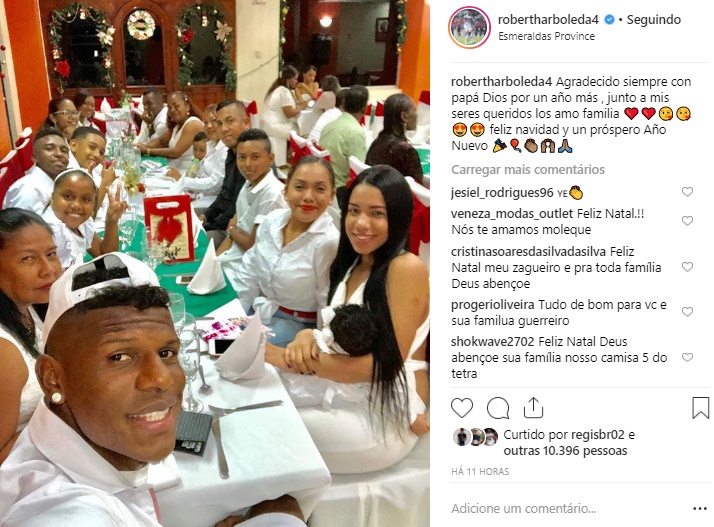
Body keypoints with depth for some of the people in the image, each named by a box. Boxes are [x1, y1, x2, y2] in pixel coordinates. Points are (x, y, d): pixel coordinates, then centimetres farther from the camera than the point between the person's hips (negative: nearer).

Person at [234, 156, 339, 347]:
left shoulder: (329, 243, -24)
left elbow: (329, 311, -17)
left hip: (295, 324, -6)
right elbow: (250, 269, 7)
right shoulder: (272, 220, -5)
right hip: (256, 309, 6)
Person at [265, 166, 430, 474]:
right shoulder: (350, 264, 10)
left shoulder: (407, 268, -15)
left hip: (387, 412, -7)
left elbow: (385, 364, -20)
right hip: (344, 395, 7)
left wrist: (290, 359, -22)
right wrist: (308, 337, -13)